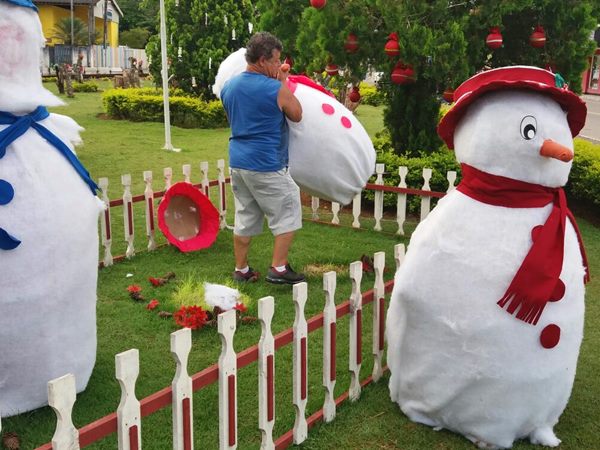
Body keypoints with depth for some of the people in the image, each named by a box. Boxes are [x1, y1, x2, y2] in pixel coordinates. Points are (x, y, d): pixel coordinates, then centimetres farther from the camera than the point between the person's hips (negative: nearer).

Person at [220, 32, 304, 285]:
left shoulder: (229, 87, 6)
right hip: (266, 165, -7)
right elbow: (296, 115, 0)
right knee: (287, 212, 7)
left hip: (237, 161, 7)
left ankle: (241, 269, 23)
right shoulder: (277, 89, -14)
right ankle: (278, 268, 7)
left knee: (245, 217, 16)